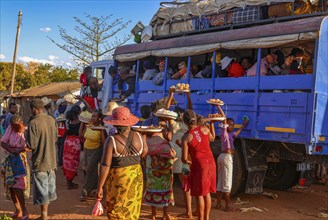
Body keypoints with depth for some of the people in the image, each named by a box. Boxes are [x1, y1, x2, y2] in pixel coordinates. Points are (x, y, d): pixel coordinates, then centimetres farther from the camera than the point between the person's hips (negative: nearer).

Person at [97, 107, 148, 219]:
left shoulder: (112, 140, -17)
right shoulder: (139, 136, -6)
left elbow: (105, 166, -16)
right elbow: (144, 153, 12)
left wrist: (100, 187, -9)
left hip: (118, 178, -4)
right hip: (136, 177, 4)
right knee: (132, 211, 19)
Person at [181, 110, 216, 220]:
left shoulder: (186, 137, -11)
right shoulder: (205, 129, -1)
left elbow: (184, 158, -10)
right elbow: (212, 138, 22)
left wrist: (187, 161, 13)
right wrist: (212, 123, 28)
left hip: (199, 165, -5)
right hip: (210, 162, 5)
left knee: (199, 194, 5)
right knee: (207, 192, 16)